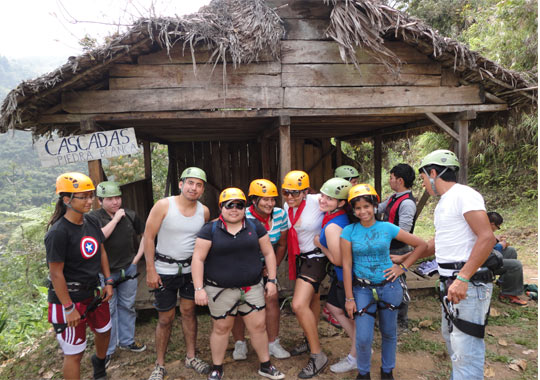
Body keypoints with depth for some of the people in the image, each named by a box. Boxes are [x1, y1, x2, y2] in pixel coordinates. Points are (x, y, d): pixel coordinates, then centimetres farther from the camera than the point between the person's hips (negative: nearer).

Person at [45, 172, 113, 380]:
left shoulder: (92, 222, -4)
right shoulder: (58, 233, -25)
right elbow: (56, 274, -22)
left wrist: (108, 281, 6)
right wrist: (69, 308, -18)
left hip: (93, 291, 8)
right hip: (68, 297, -8)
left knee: (104, 330, 26)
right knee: (74, 353, 5)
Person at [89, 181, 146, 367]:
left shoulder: (130, 215, -1)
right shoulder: (94, 217, -10)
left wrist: (138, 257, 2)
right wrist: (116, 219, -23)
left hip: (128, 268, 4)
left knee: (127, 306, 17)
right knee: (108, 311, 7)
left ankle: (127, 340, 36)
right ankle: (107, 350, 24)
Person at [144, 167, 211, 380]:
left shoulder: (204, 212, -4)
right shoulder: (164, 206, -15)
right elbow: (148, 237, -12)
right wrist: (150, 270, -15)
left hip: (191, 268, 3)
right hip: (165, 269, -3)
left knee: (188, 311, 12)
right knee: (166, 318, 5)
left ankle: (191, 357, 30)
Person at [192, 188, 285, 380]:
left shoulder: (255, 226, 3)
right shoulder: (210, 230, -5)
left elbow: (268, 253, 7)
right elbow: (198, 259, -8)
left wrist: (272, 280, 2)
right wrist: (199, 288, -13)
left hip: (253, 288, 2)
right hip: (220, 290, -2)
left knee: (258, 326, 8)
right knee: (221, 328, 12)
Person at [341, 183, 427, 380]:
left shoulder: (388, 228, -5)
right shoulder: (349, 231, -7)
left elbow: (421, 245, 4)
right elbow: (347, 265, -6)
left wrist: (402, 266, -2)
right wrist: (349, 298, -7)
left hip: (389, 287, 1)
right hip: (362, 289, -1)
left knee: (389, 333, 15)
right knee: (363, 338, -2)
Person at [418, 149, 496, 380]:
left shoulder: (463, 195, -14)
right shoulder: (443, 203, 16)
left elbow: (487, 237, -23)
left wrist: (462, 278, -28)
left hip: (469, 284, -10)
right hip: (450, 282, 10)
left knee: (465, 350, -6)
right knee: (451, 337, 22)